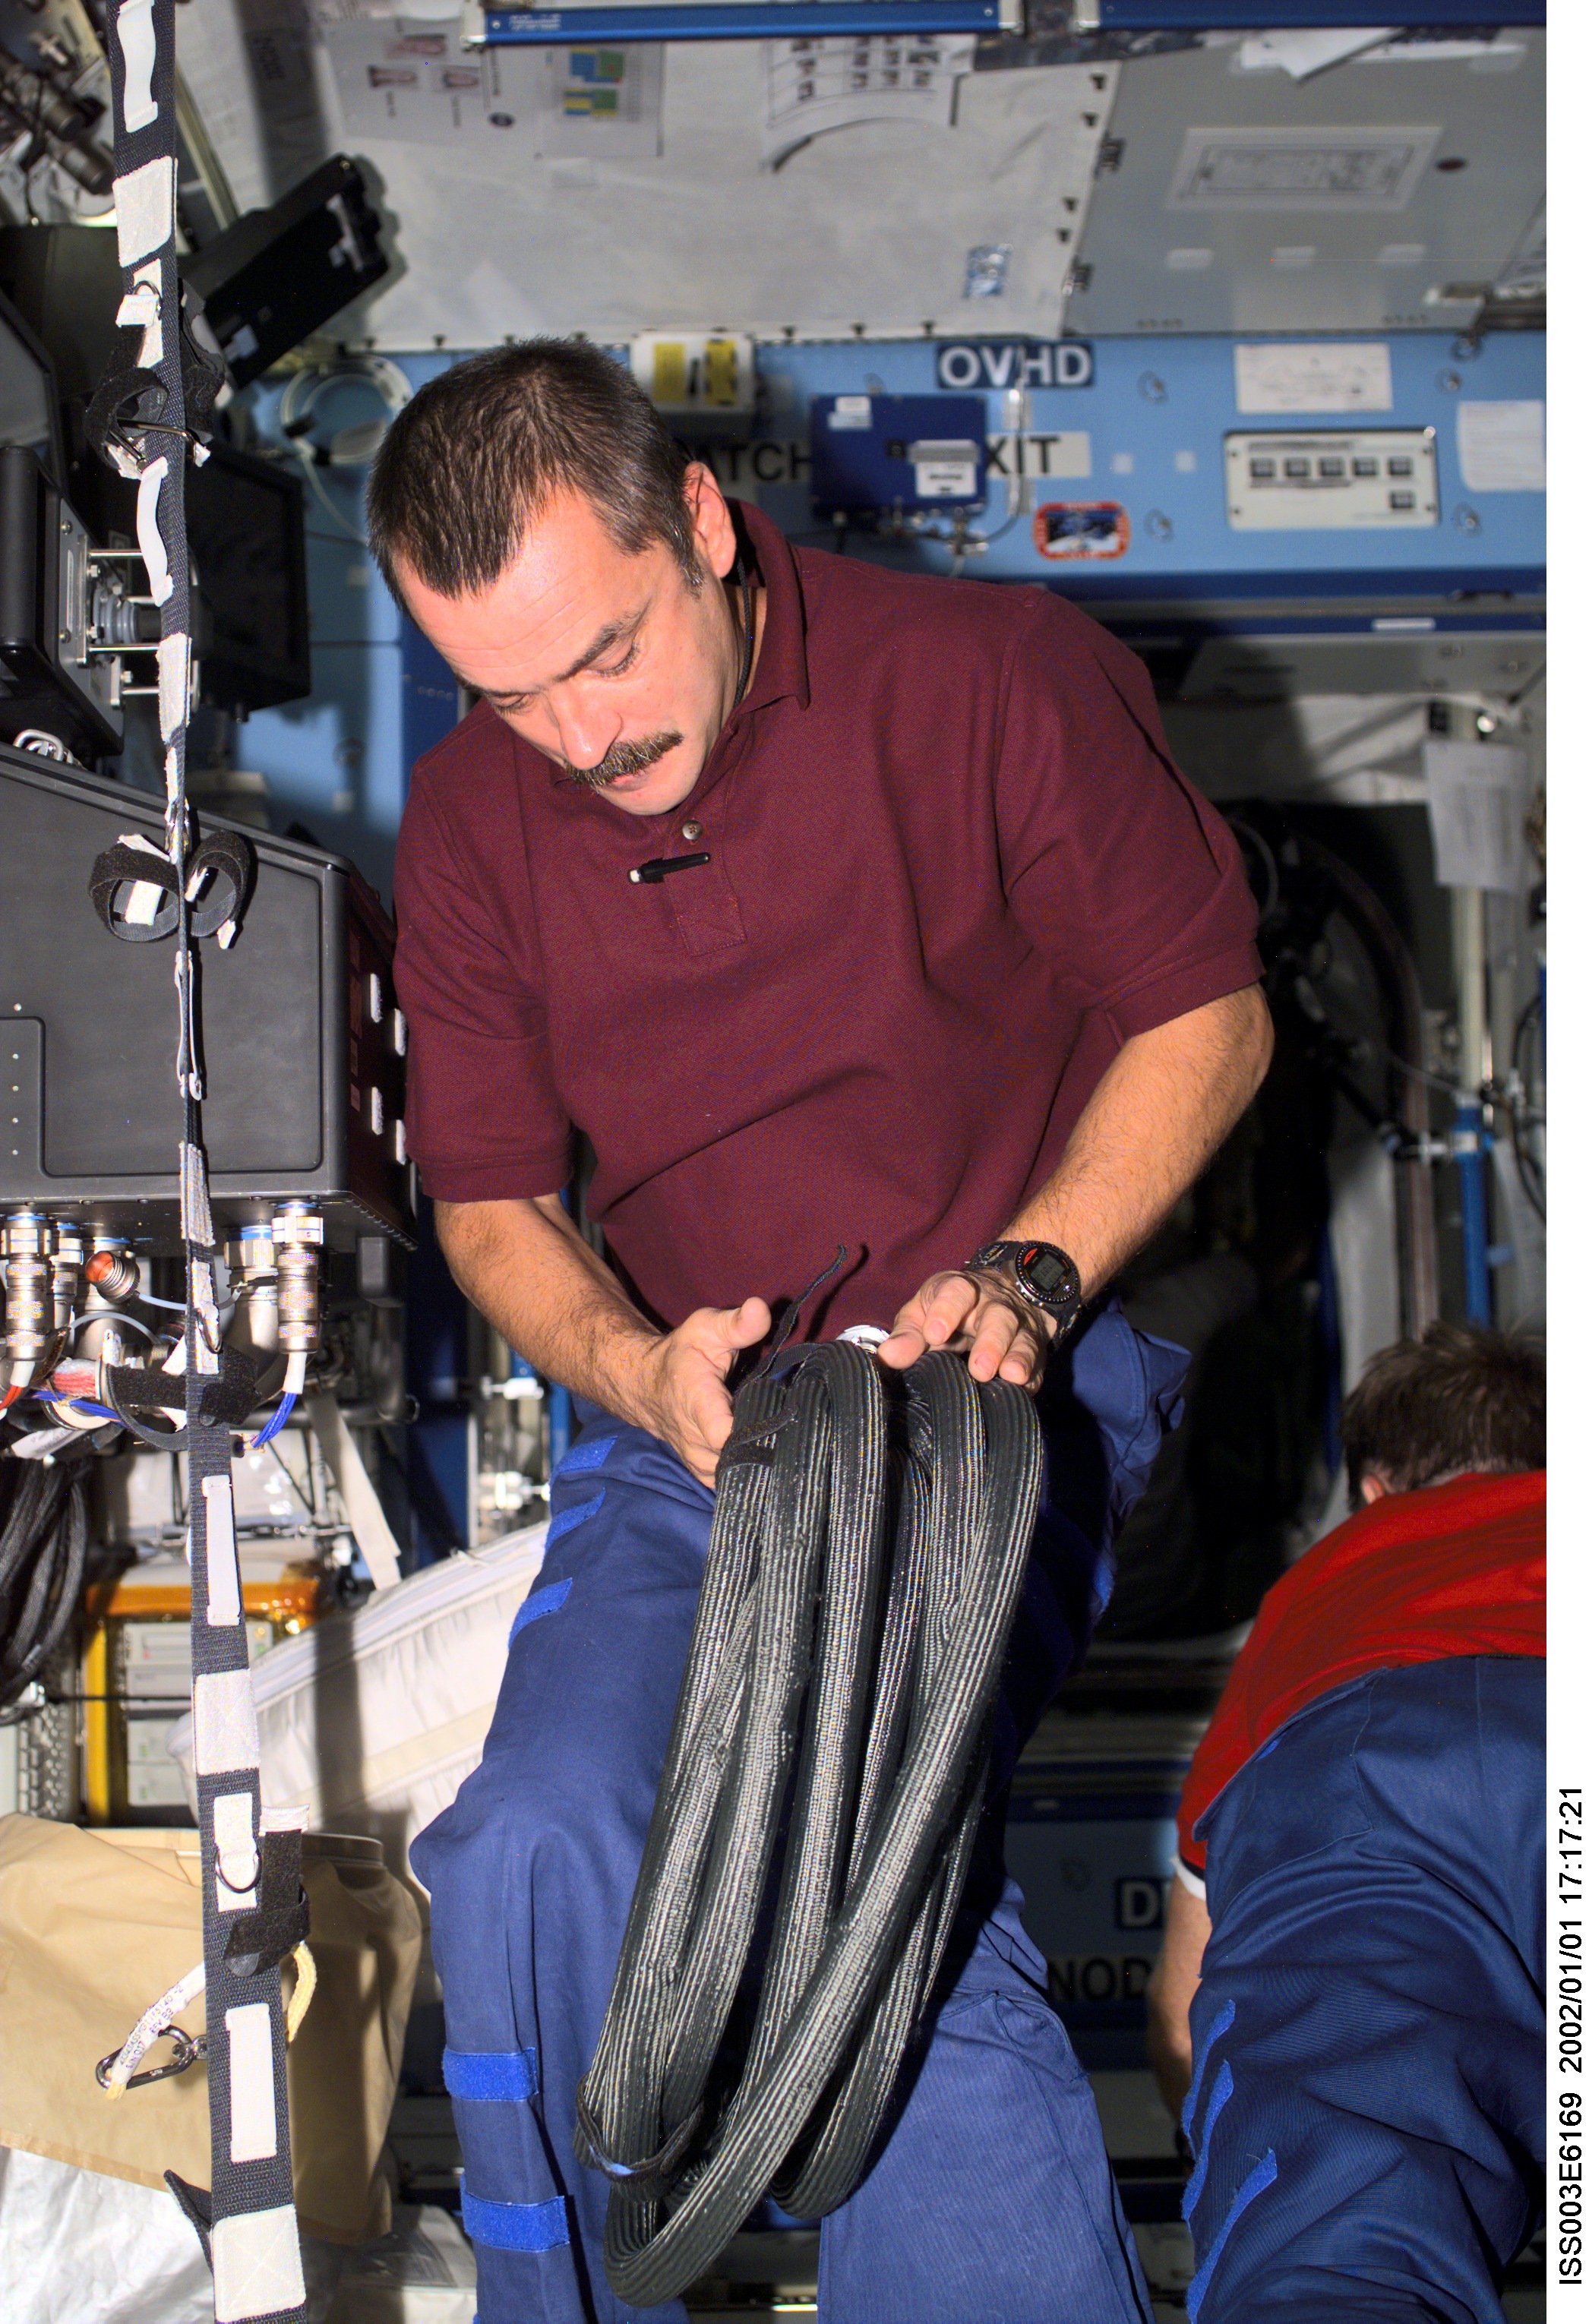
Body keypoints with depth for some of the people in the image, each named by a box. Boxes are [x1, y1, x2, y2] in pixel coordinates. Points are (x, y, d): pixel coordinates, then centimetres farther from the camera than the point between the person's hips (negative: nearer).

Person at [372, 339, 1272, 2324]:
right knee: (536, 1851, -19)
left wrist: (1028, 1277, -16)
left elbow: (1208, 1016, -1)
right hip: (682, 1419, 3)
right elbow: (489, 1200, 9)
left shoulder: (996, 677, -8)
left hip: (1004, 1385, -3)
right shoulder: (471, 822, 3)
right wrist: (641, 1373, -13)